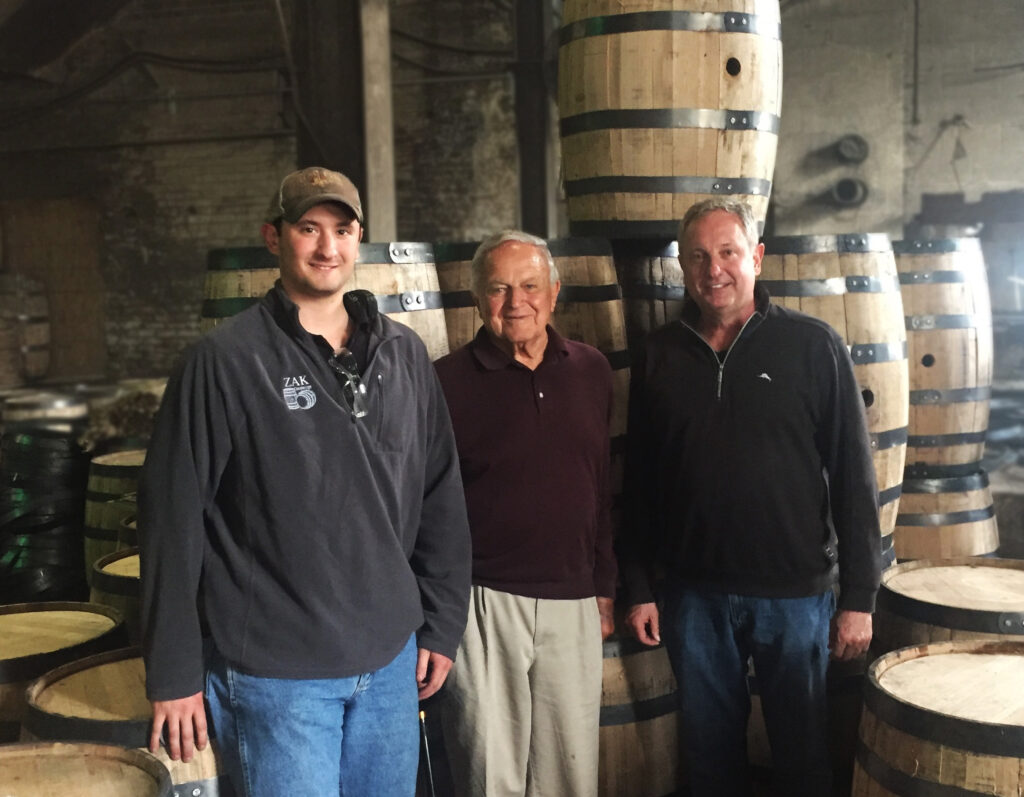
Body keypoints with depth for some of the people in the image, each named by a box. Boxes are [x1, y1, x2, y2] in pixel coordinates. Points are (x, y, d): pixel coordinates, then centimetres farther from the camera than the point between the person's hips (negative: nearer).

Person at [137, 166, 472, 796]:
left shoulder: (404, 354, 5)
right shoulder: (226, 360, -8)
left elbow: (441, 499, 10)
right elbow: (173, 518, -8)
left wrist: (442, 625, 8)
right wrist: (173, 674, -7)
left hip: (391, 661, 5)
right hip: (276, 673, -4)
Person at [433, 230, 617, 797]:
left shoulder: (591, 371, 8)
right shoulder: (448, 381, -4)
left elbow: (601, 488, 13)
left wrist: (604, 587, 13)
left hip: (571, 604, 4)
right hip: (482, 604, -3)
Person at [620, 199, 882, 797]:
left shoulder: (813, 346, -5)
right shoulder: (660, 355, 4)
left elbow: (853, 476, -5)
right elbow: (640, 480, 8)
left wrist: (859, 596, -7)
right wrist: (639, 588, 6)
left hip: (796, 590, -2)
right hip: (693, 592, 3)